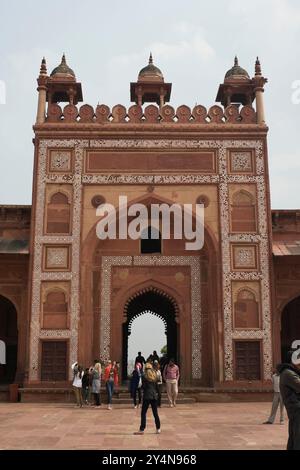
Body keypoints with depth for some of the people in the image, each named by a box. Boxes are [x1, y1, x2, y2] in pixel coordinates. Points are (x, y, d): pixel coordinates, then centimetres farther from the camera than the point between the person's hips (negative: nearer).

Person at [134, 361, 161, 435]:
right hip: (154, 396, 5)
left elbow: (143, 387, -6)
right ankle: (158, 429, 13)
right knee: (155, 413, 11)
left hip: (147, 396, -5)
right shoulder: (155, 375, 7)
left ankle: (142, 429, -2)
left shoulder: (144, 376, -7)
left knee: (143, 413, 0)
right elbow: (156, 386, 9)